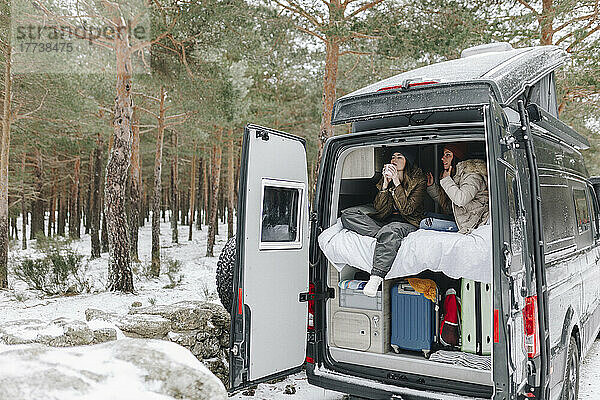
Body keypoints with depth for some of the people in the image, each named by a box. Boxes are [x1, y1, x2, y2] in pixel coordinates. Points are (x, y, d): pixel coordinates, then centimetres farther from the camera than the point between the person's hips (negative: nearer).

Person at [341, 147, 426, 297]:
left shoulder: (419, 181, 0)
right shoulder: (385, 178, 11)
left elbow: (407, 210, -13)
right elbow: (379, 209, 0)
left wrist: (396, 182, -16)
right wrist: (386, 183, -10)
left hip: (407, 224, -5)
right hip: (384, 221, 5)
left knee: (391, 230, -42)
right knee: (348, 214, -16)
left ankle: (376, 277, -43)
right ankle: (383, 235, -29)